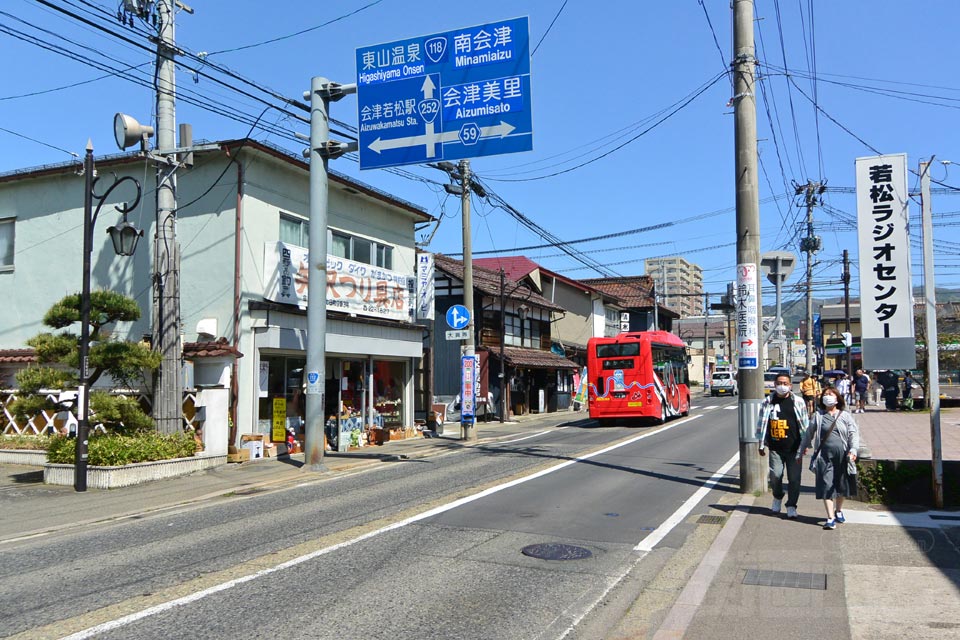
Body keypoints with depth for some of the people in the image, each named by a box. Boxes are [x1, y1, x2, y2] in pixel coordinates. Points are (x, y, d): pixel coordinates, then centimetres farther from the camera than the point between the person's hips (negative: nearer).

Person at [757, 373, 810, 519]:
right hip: (775, 448, 1)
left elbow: (805, 423, 7)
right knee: (775, 475, 1)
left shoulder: (798, 401, 3)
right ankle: (777, 498, 30)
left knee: (794, 478, 0)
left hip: (793, 447, -1)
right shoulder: (768, 402, 5)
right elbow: (762, 423, 8)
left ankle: (791, 506, 14)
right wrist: (762, 444, 6)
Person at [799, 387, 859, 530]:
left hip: (842, 455, 1)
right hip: (824, 455, 0)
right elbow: (808, 435, 14)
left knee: (841, 484, 12)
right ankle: (830, 518, -9)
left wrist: (853, 450, -16)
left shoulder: (845, 416, 7)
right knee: (826, 485, -8)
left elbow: (854, 433, 0)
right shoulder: (818, 416, 9)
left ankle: (839, 511, 36)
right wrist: (800, 452, 15)